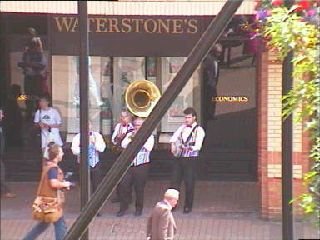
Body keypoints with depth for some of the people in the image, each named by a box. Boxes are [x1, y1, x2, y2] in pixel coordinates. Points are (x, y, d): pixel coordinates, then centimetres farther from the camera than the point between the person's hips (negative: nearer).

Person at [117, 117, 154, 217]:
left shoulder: (149, 136, 3)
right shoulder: (129, 135, 14)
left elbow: (148, 148, -15)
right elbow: (123, 145, -2)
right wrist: (131, 138, -13)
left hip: (142, 165, -3)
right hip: (129, 164, 3)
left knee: (139, 188, 2)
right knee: (123, 186, -3)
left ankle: (139, 209, 17)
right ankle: (123, 208, 9)